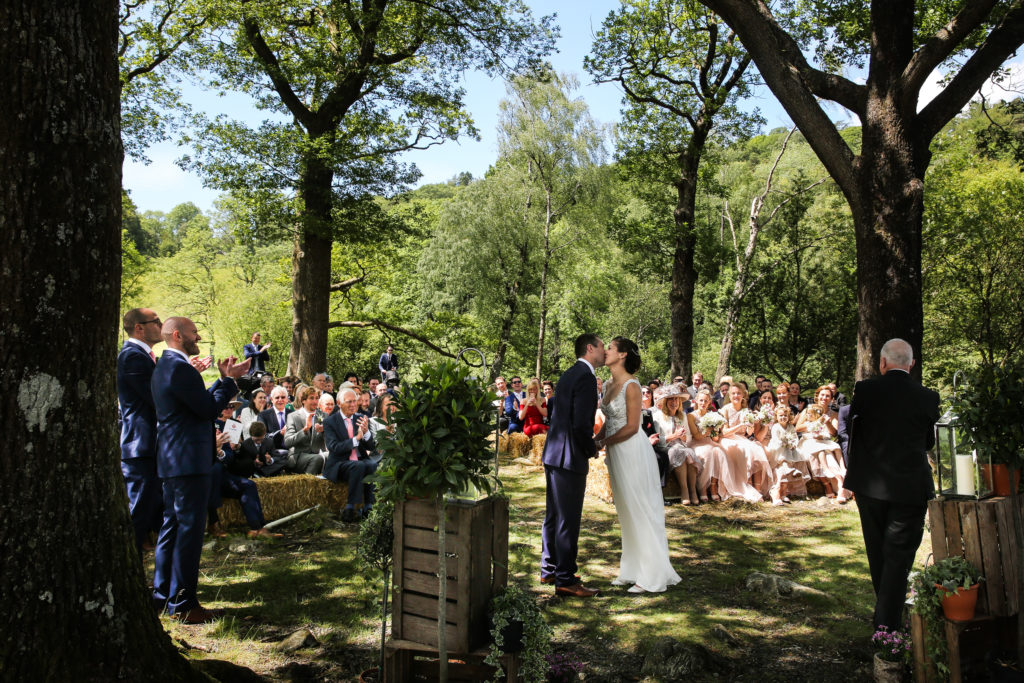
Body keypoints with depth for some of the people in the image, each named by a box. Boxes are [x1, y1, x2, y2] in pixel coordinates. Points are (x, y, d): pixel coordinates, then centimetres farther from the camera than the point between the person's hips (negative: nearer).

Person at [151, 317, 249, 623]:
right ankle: (183, 603, 0)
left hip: (173, 460, 11)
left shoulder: (166, 366, 16)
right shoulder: (179, 368, -17)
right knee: (189, 528, -5)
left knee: (172, 525, 17)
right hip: (189, 460, -11)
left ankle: (163, 594, 27)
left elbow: (202, 402, 17)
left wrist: (224, 379, 12)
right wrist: (229, 379, -7)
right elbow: (210, 410, -18)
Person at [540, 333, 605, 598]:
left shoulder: (568, 375, 14)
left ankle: (549, 569, 29)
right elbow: (581, 424, -23)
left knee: (553, 516, 18)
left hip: (553, 455, 10)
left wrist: (587, 443, 16)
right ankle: (565, 580, 5)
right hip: (570, 457, -10)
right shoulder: (585, 377, -16)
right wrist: (592, 449, -6)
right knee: (568, 520, -2)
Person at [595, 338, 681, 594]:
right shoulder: (609, 385, 9)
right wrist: (596, 438, -1)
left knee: (640, 510, 0)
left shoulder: (631, 386, -15)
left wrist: (603, 442, -14)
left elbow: (631, 427, -18)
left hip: (632, 452, -8)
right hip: (616, 454, 8)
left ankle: (653, 575, 10)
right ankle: (632, 569, 26)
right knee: (626, 512, 15)